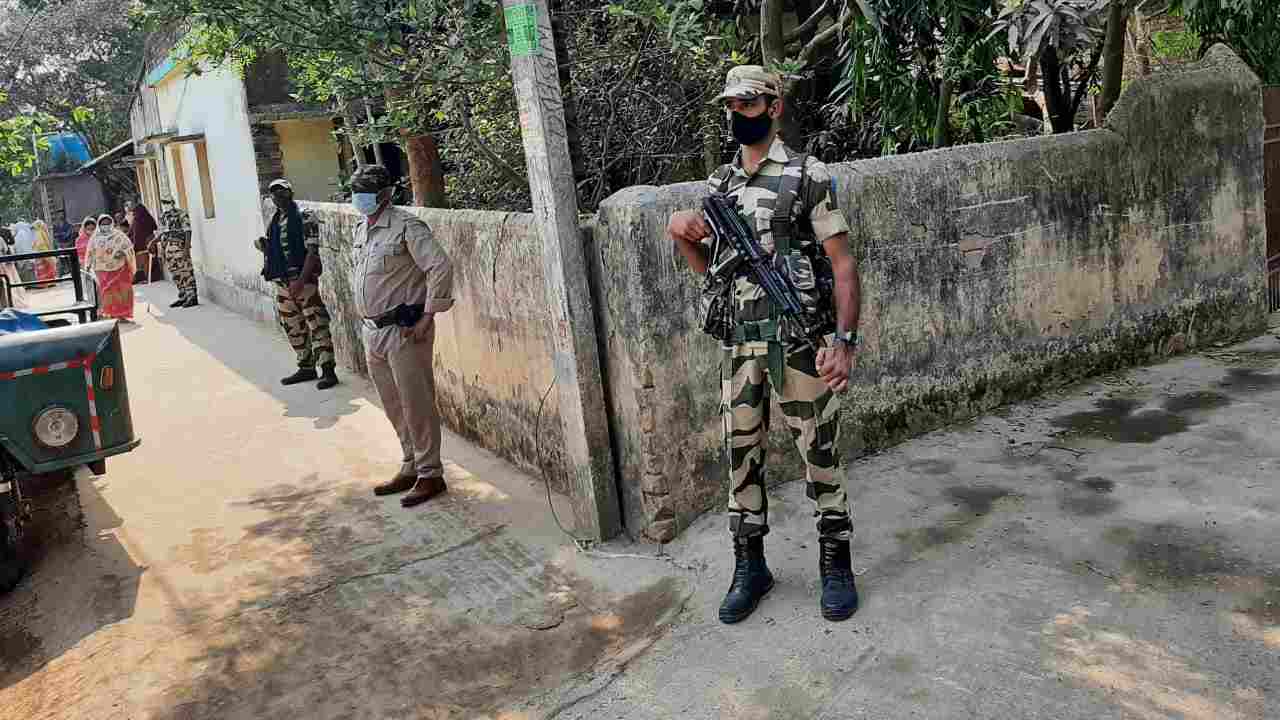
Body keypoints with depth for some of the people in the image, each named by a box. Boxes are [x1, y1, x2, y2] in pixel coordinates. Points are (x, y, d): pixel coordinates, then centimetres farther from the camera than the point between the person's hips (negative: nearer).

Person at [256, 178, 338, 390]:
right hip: (282, 282, 8)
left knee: (317, 325, -7)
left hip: (304, 280, -8)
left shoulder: (304, 217, -7)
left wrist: (301, 280, -21)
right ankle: (306, 368, 24)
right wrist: (262, 246, 1)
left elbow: (312, 251, -14)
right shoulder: (273, 221, 15)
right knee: (293, 328, 13)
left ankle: (328, 370, -3)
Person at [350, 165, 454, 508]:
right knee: (394, 407, 16)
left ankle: (430, 475, 8)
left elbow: (441, 267, -22)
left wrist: (428, 316, -20)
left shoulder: (406, 226, -14)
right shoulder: (361, 229, 13)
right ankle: (411, 468, 28)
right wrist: (365, 315, 19)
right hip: (373, 331, 9)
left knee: (417, 406, -2)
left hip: (404, 330, -9)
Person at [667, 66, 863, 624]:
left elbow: (842, 263, -6)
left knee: (819, 452, 4)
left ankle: (836, 566, 20)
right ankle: (750, 568, 23)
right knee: (740, 454, 9)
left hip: (801, 340, -5)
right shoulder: (720, 184, 13)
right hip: (740, 344, 5)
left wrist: (845, 339, -17)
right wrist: (682, 236, -2)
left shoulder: (807, 176, -3)